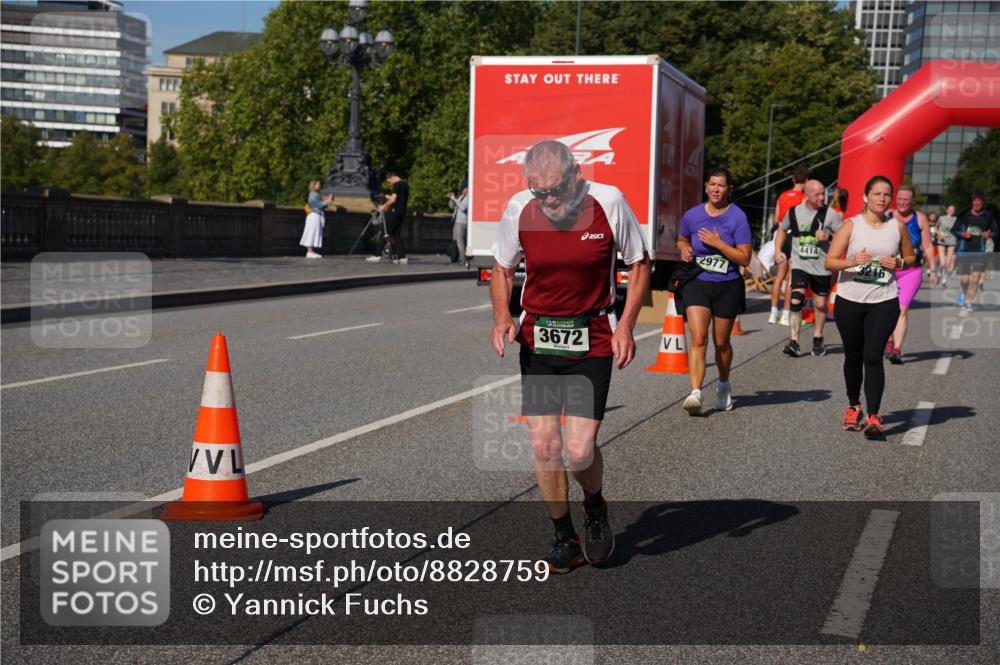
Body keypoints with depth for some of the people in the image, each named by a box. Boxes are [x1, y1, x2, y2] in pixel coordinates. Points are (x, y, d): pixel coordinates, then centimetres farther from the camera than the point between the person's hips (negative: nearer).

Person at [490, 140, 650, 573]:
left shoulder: (608, 202, -10)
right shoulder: (518, 210, -5)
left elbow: (639, 263, 3)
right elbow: (502, 269, 11)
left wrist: (625, 325, -8)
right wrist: (502, 316, -7)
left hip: (592, 341, -2)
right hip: (537, 339, 2)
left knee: (579, 451, -9)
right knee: (543, 446, -1)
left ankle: (595, 506, 26)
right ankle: (566, 541, 20)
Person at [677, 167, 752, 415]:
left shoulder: (738, 217, -6)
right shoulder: (692, 215, 2)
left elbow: (744, 259, -9)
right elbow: (681, 239, 23)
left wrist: (718, 243, -19)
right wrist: (684, 249, 1)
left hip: (727, 286, -1)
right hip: (697, 284, 1)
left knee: (721, 342, 12)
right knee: (698, 339, -16)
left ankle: (724, 386, 38)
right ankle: (695, 393, -24)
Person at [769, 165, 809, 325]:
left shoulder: (782, 196, 9)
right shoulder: (803, 198, -8)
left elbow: (776, 220, 11)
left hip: (783, 237, 5)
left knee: (779, 276, 10)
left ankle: (773, 312, 9)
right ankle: (785, 314, -2)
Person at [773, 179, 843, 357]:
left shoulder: (830, 214, -6)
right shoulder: (794, 212, 1)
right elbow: (782, 230, 19)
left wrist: (829, 236, -21)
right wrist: (778, 251, 6)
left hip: (822, 266, 0)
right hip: (800, 265, 0)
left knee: (820, 303, 11)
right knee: (796, 301, -17)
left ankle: (818, 338, 34)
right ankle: (793, 342, -17)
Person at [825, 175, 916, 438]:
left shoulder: (898, 226, 3)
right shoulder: (851, 225, -2)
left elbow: (911, 257, 16)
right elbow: (830, 261, -6)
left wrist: (899, 263, -6)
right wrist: (853, 261, -25)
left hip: (884, 301, 0)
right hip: (849, 300, 1)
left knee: (873, 357, -11)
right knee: (853, 356, 12)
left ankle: (874, 416, -11)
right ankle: (854, 407, 31)